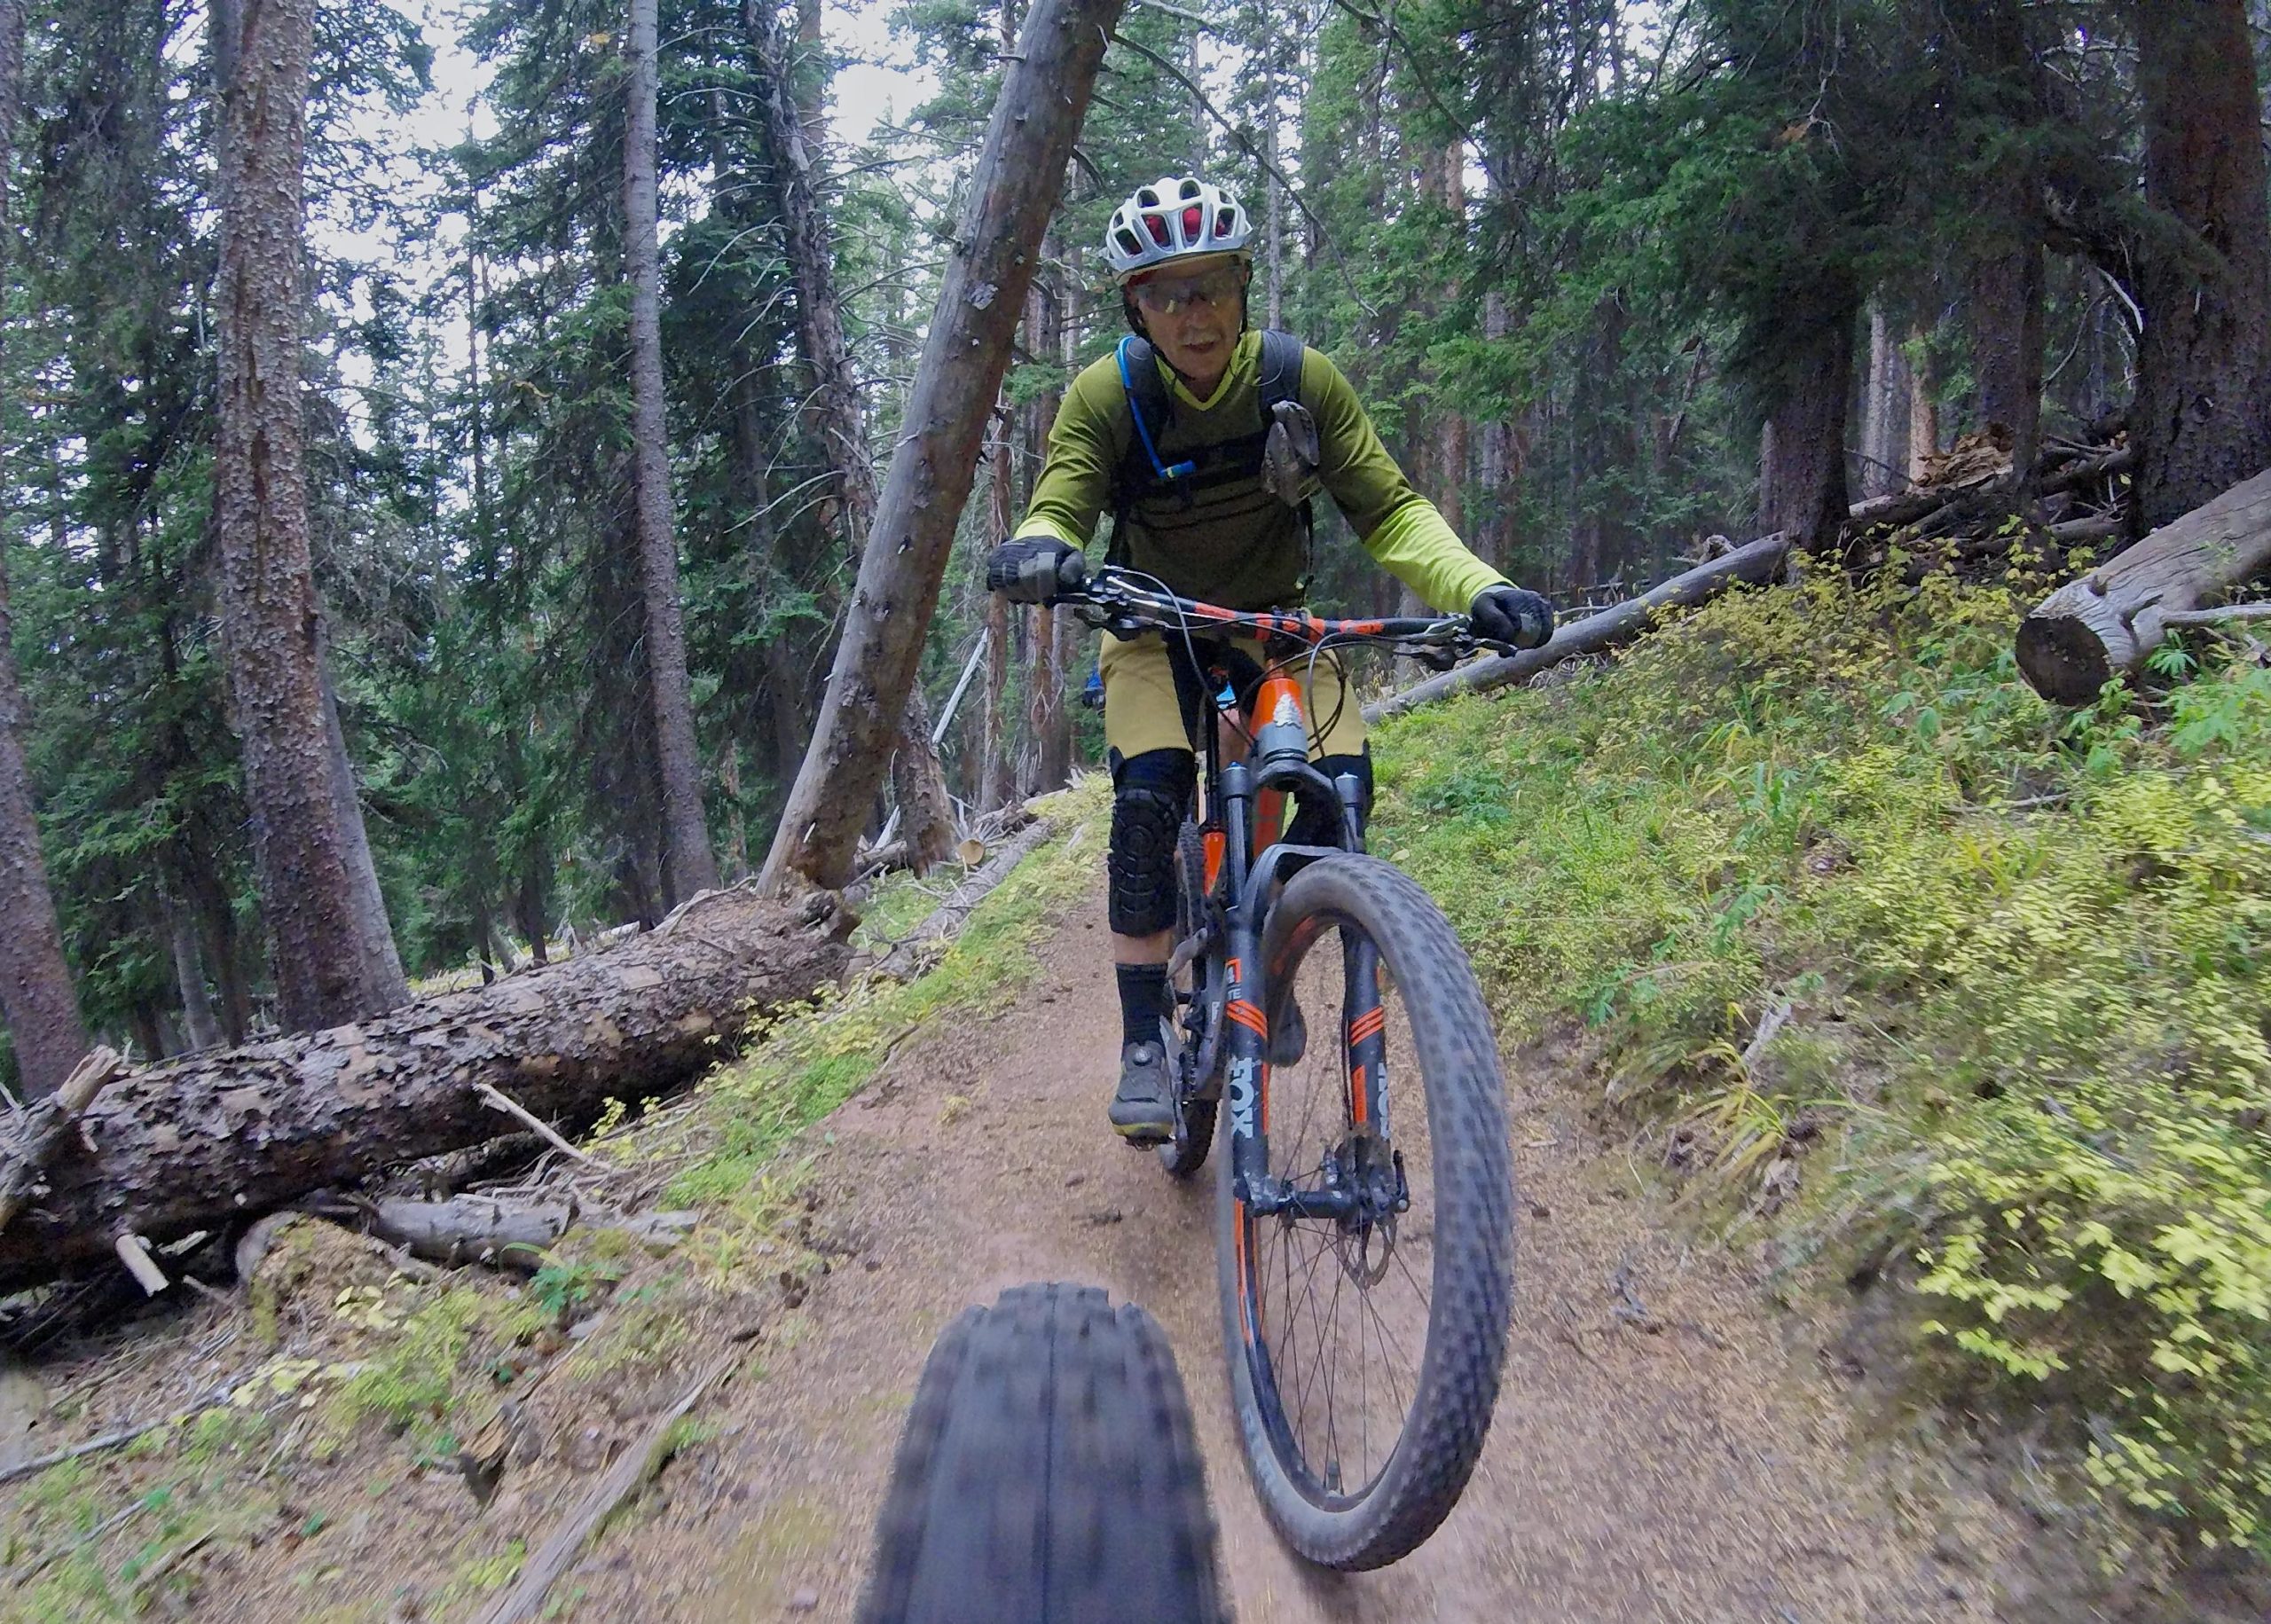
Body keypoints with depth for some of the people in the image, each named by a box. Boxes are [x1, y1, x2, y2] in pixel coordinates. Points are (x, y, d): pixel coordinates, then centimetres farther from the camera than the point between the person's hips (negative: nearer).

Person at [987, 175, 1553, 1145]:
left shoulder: (1301, 380, -16)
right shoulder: (1108, 395, -17)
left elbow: (1390, 508, -17)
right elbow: (1058, 507, -25)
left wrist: (1480, 589, -34)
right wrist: (1039, 549, -51)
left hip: (1272, 624, 2)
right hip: (1156, 629, -1)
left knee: (1345, 786, -20)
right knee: (1148, 797, -27)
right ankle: (1145, 1043, -13)